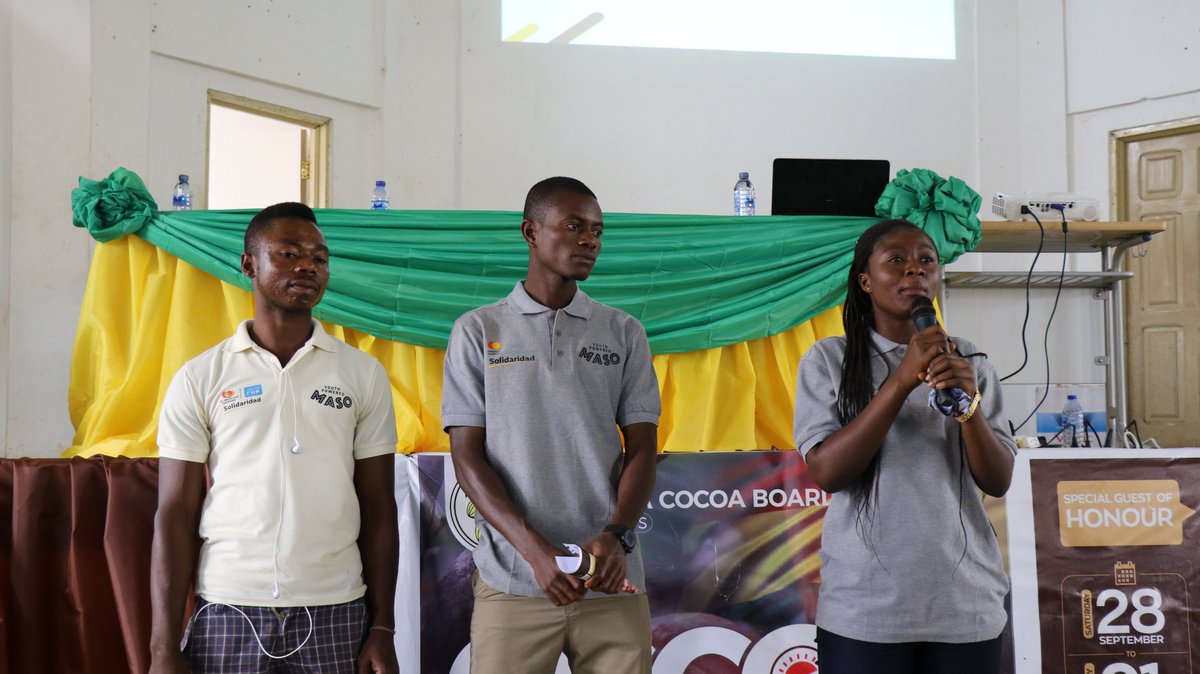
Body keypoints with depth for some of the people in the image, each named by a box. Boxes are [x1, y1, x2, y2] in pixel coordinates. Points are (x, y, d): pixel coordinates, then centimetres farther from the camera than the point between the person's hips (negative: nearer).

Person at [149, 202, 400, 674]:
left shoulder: (364, 374, 4)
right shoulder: (199, 378, 1)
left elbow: (378, 510, 4)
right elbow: (175, 516, 0)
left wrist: (382, 629, 0)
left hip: (335, 616, 1)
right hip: (227, 615, -1)